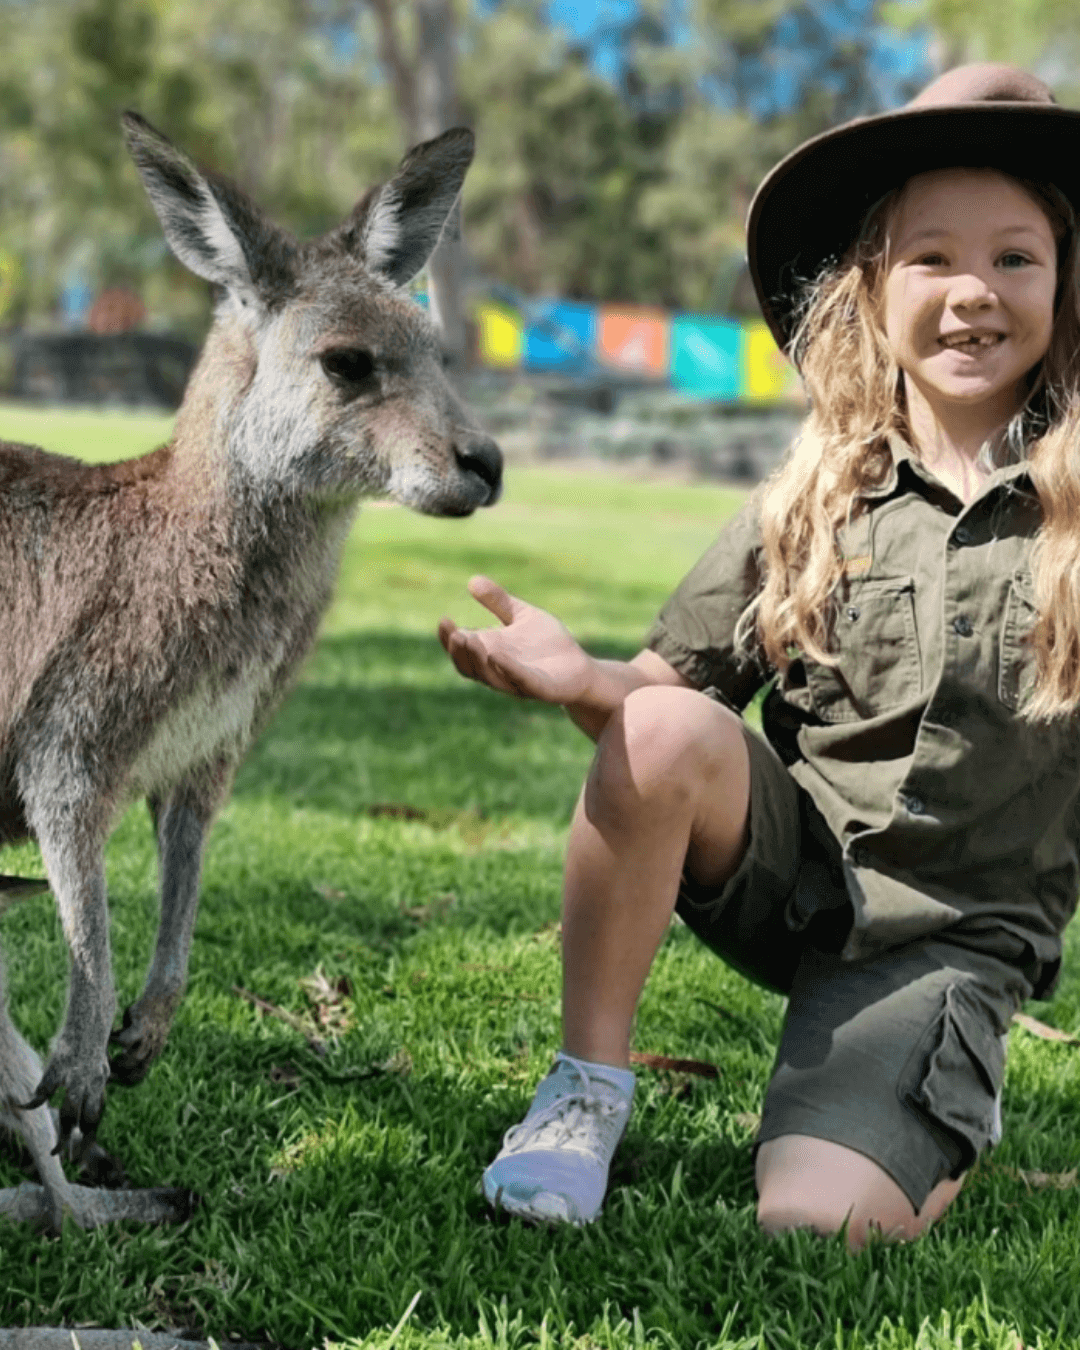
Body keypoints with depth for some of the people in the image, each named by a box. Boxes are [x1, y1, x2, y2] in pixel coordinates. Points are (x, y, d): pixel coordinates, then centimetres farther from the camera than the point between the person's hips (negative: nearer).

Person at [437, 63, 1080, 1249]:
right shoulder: (814, 500, 0)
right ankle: (587, 1087, -10)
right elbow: (672, 684, -1)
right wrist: (579, 678, -22)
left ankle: (943, 1125, 16)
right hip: (785, 872, 2)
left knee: (812, 1229, -22)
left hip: (946, 939, -2)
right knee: (665, 725, -30)